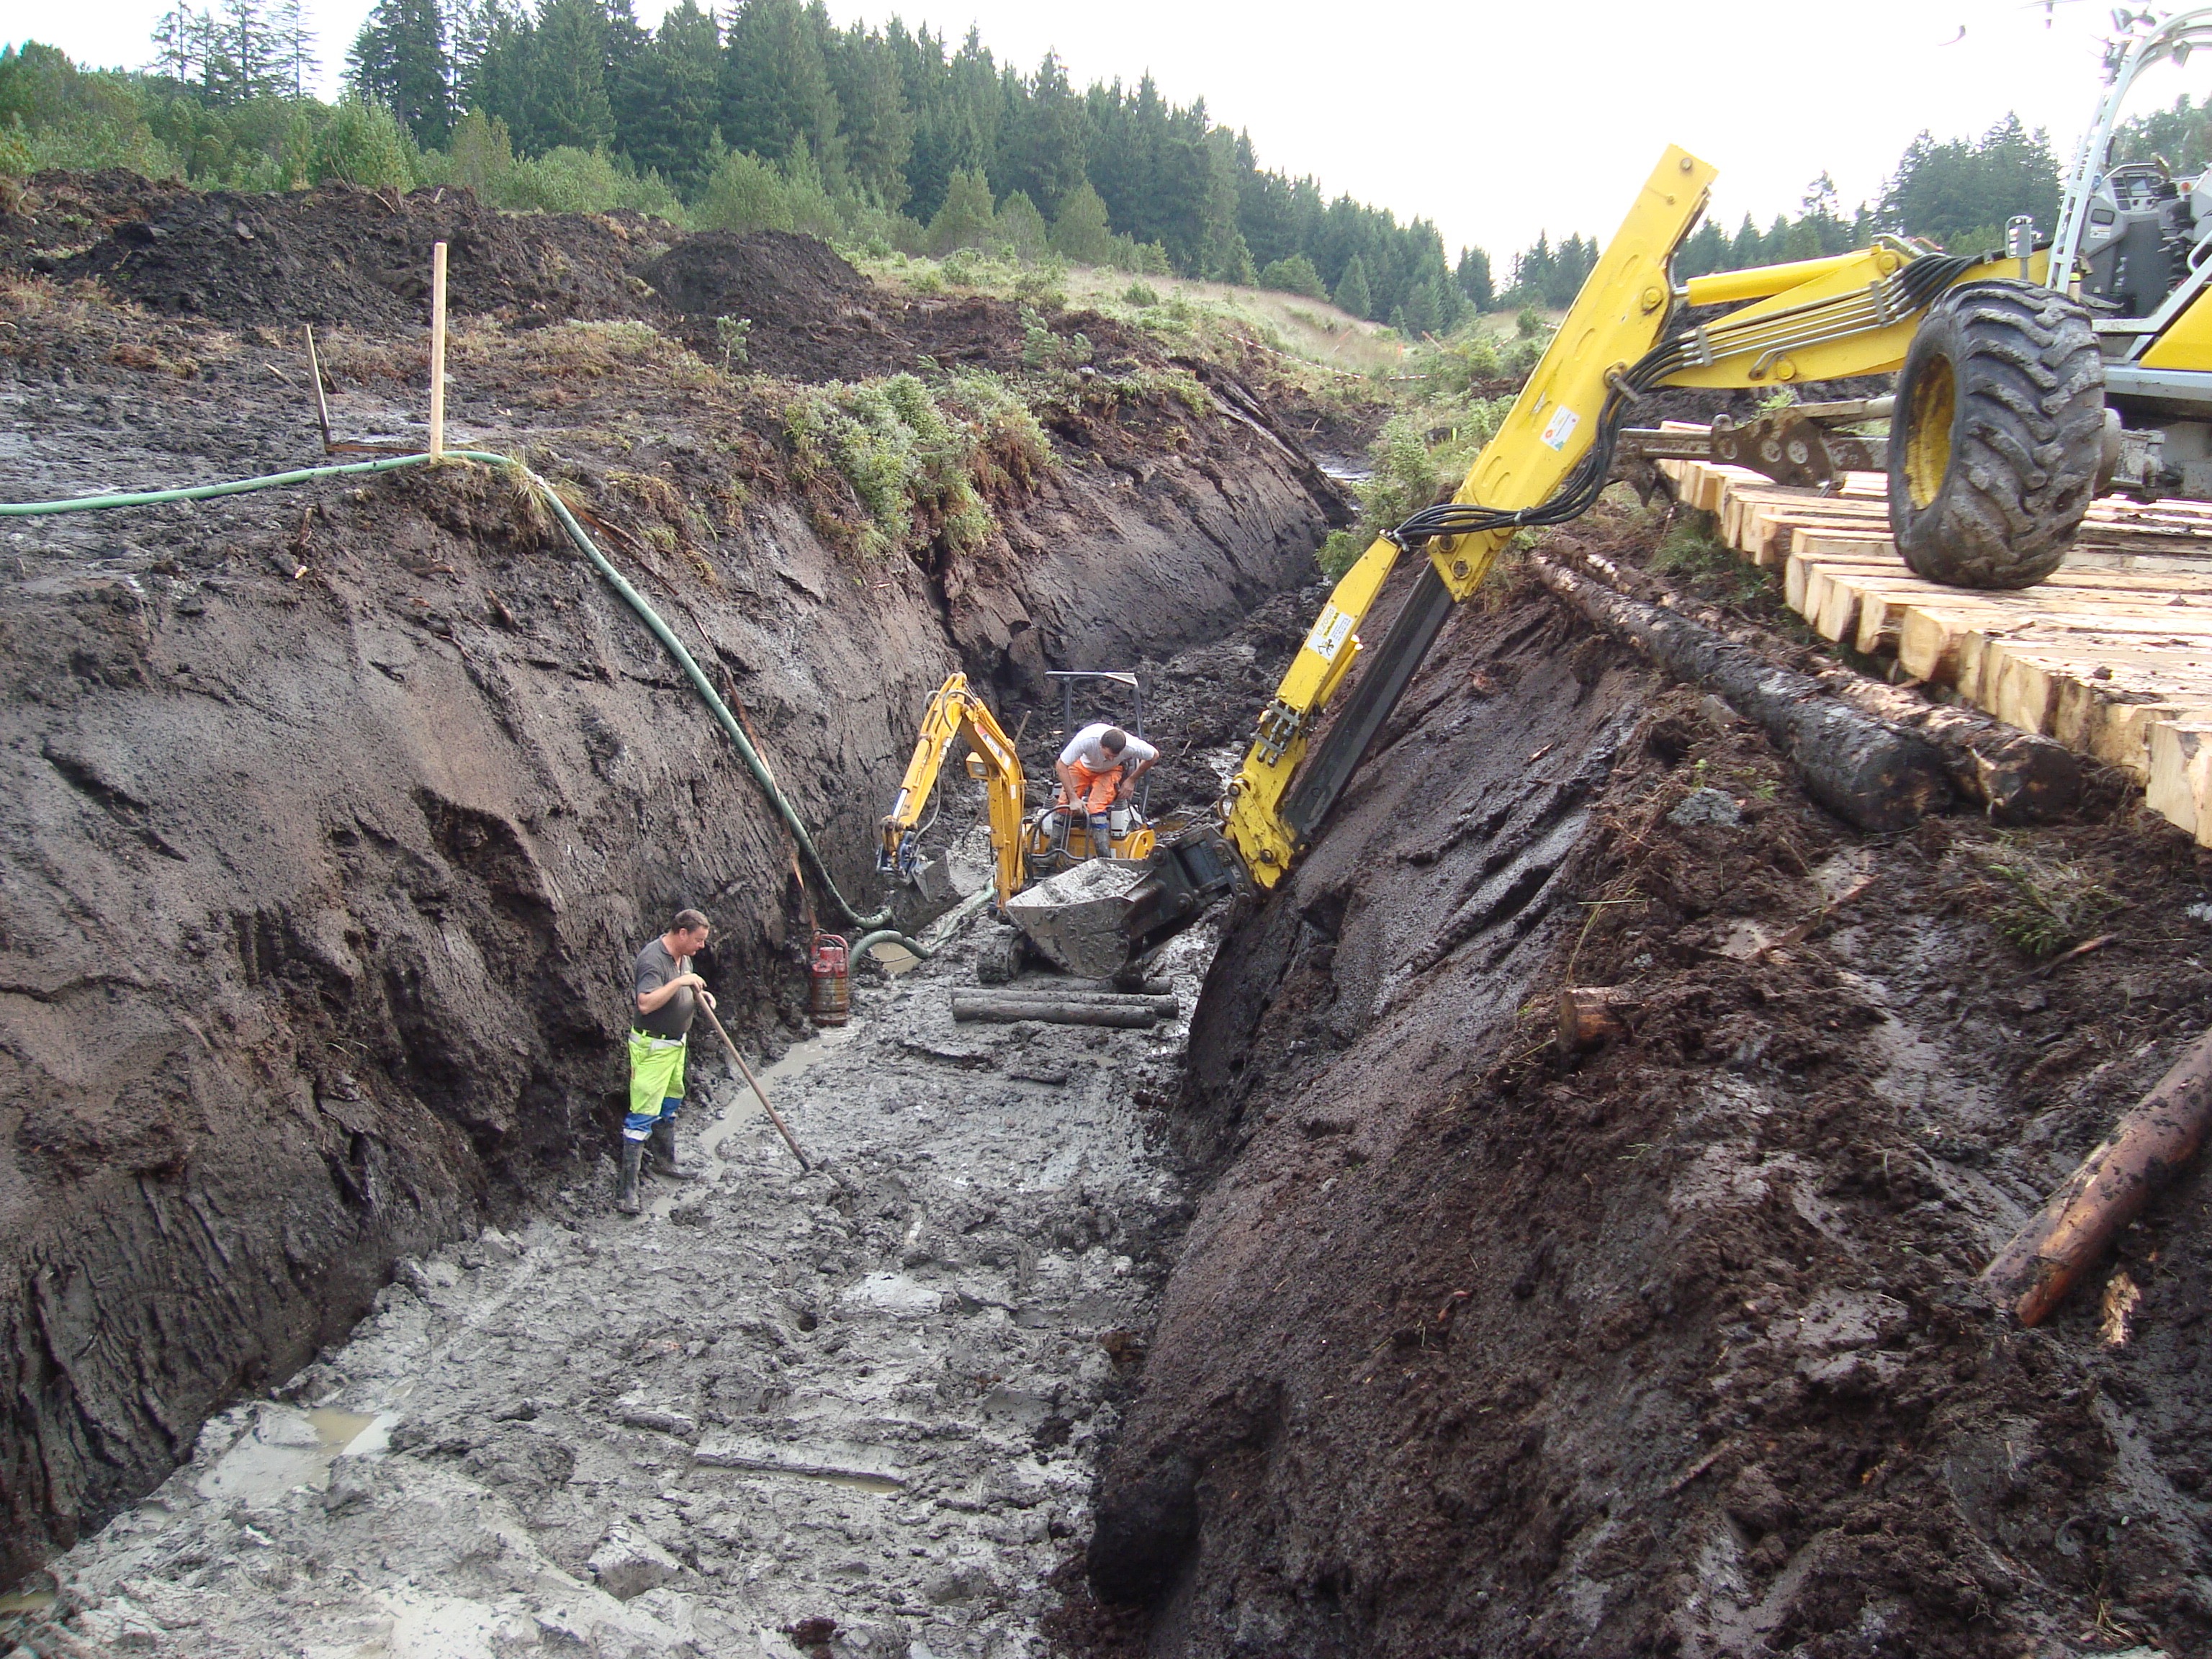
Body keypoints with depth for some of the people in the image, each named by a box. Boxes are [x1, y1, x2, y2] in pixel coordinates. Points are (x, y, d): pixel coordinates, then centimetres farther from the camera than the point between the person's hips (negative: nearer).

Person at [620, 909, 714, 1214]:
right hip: (652, 1047, -10)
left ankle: (664, 1160, 40)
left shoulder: (683, 957, 6)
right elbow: (646, 1004, -36)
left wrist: (700, 995, 3)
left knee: (669, 1105, 23)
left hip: (676, 1043, 10)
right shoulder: (652, 959, -24)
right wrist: (680, 982, -34)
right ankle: (627, 1188, -9)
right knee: (643, 1114, -10)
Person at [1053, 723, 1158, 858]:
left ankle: (1104, 858, -22)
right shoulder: (1085, 739, -40)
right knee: (1064, 804, -18)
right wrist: (1073, 797, -32)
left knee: (1096, 807, -26)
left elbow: (1154, 755, -14)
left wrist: (1131, 781, -11)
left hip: (1110, 771, -1)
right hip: (1083, 766, 1)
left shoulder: (1131, 746, -36)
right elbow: (1061, 766, -29)